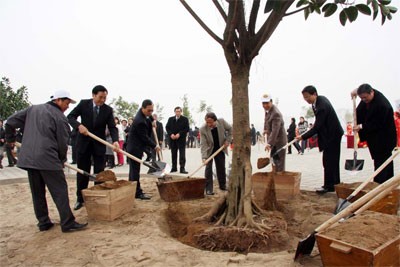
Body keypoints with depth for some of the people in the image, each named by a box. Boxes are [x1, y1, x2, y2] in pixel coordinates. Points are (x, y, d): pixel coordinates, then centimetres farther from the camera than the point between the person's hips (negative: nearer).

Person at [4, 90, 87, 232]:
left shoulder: (33, 109, 14)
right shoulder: (60, 117, -5)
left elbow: (10, 122, 15)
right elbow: (62, 143, -3)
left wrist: (10, 138, 31)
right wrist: (62, 160, 14)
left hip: (28, 158, 7)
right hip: (48, 159, -7)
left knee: (37, 192, 14)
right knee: (60, 191, -1)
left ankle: (43, 222, 21)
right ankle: (67, 223, 0)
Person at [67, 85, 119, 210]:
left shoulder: (108, 109, -5)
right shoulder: (83, 104, -6)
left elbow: (112, 127, -10)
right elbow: (70, 117, -5)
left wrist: (115, 140, -29)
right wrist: (79, 125, -26)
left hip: (99, 144, 0)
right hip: (83, 142, 0)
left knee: (99, 172, 4)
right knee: (82, 172, 9)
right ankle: (80, 199, 21)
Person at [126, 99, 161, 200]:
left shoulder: (143, 114, 2)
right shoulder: (140, 121, -26)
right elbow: (144, 137, -19)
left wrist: (152, 120, 6)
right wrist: (155, 146, -10)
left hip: (135, 147, 10)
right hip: (135, 148, -10)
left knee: (134, 170, 14)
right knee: (135, 170, -4)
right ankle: (138, 193, 2)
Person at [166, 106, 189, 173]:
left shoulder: (185, 119, 1)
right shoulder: (170, 119, 11)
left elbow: (187, 129, -5)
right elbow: (167, 127, 9)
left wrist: (179, 134, -15)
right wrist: (171, 134, -8)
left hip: (181, 139, -3)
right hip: (172, 139, 3)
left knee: (182, 154, -6)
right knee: (173, 154, 8)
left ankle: (182, 168, -5)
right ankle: (174, 167, 16)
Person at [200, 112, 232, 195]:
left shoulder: (221, 122, -21)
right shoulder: (203, 129, -27)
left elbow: (230, 129, -2)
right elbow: (203, 144, -27)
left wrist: (228, 140, -10)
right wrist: (204, 157, -36)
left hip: (220, 149, 3)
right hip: (209, 150, -3)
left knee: (221, 167, 11)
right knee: (208, 168, -9)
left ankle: (223, 186, 29)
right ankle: (209, 189, -2)